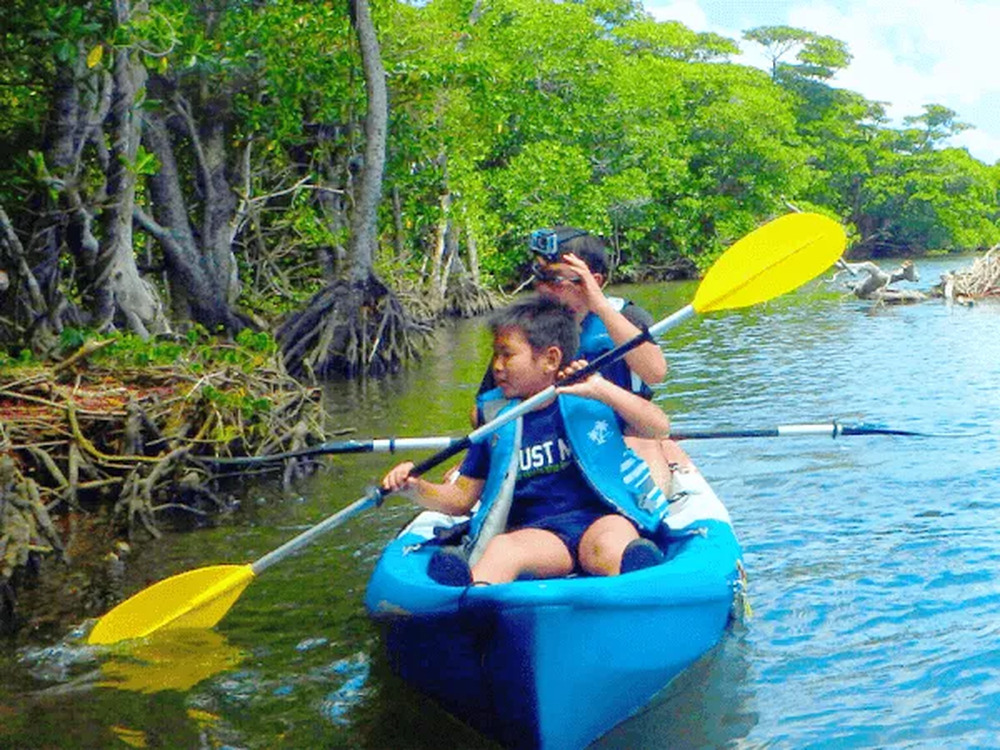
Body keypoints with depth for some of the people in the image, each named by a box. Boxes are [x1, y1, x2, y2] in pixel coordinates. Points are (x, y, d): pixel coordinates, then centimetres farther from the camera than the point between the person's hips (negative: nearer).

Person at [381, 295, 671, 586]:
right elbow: (462, 497, 19)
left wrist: (602, 390, -15)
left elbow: (659, 428, -4)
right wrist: (415, 488, -1)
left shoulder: (591, 400, 7)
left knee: (610, 548, -35)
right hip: (537, 533, 0)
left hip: (601, 518, 0)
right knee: (502, 548, -33)